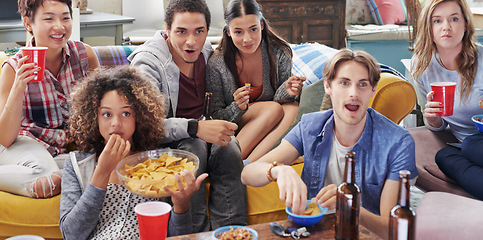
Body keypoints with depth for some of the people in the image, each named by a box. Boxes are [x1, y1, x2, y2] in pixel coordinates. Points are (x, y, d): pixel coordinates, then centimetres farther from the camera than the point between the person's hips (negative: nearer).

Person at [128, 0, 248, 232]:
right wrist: (196, 128, -39)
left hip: (202, 134, 5)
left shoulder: (207, 51, 2)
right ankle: (197, 232, -22)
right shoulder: (148, 61, -17)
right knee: (193, 147, -34)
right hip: (159, 143, -4)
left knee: (228, 145, -26)